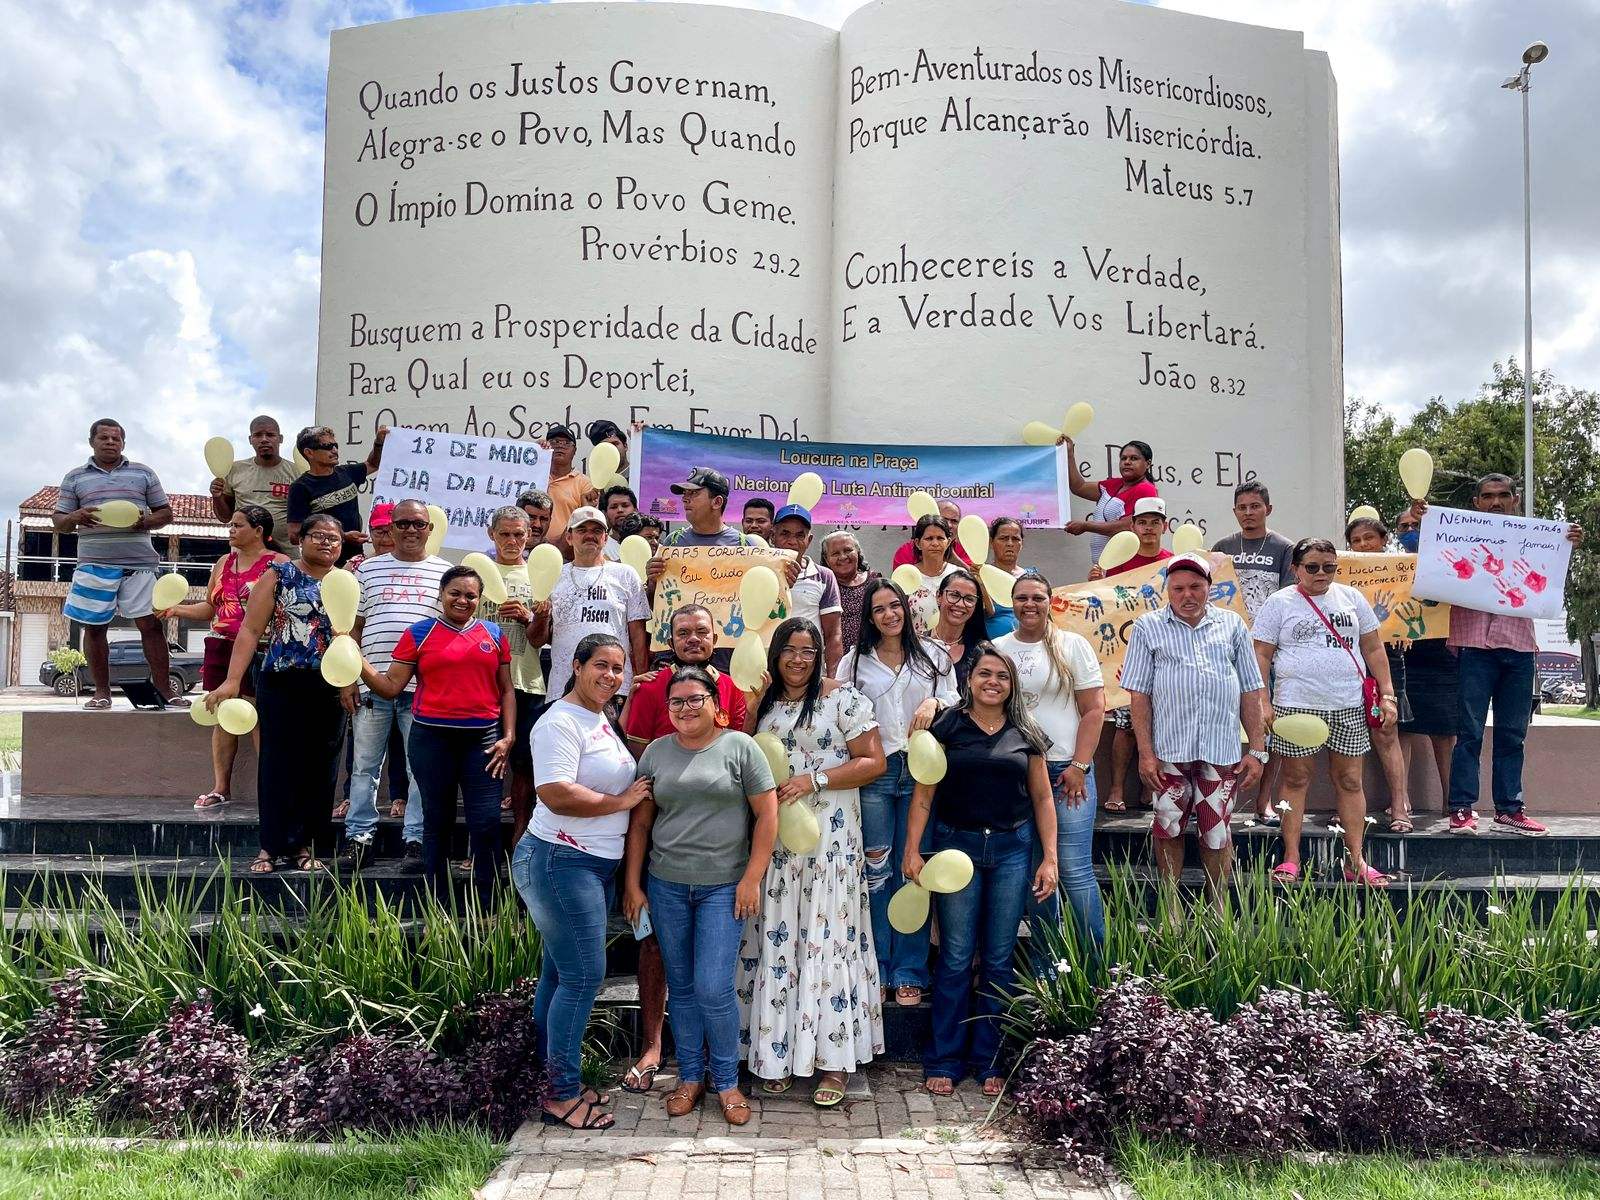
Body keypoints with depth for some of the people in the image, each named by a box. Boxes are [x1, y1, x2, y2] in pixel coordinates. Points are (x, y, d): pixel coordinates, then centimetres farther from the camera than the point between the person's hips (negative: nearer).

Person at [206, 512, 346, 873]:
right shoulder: (280, 575, 2)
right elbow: (250, 629, -4)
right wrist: (232, 681, -12)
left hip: (331, 689, 3)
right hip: (283, 684, -3)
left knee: (321, 769, 6)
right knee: (278, 764, -1)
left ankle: (303, 844, 16)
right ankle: (273, 847, 8)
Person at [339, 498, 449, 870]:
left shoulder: (445, 573, 8)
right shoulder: (369, 569, 12)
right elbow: (355, 627, 12)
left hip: (424, 686, -1)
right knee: (364, 765, 7)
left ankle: (415, 839, 11)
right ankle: (359, 838, 15)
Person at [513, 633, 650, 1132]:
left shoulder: (603, 720, 15)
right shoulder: (561, 722, -14)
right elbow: (556, 793, -25)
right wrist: (622, 801, -15)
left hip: (597, 865, 9)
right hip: (561, 862, -9)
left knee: (561, 974, 15)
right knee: (583, 977, -7)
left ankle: (557, 1079, 23)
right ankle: (563, 1095, 3)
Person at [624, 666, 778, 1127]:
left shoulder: (740, 747, -3)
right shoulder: (656, 753, 7)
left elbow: (767, 815, -4)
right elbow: (640, 823, 10)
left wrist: (751, 879, -8)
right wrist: (632, 884, 6)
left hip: (724, 886, -3)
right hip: (666, 886, 3)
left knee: (713, 988, -7)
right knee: (681, 986, 11)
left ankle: (726, 1080, 13)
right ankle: (690, 1077, 26)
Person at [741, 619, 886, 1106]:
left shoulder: (843, 698, -2)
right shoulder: (761, 702, 12)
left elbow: (873, 761, -6)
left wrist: (813, 780, -14)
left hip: (828, 839, -4)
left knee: (826, 937, -3)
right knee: (774, 940, 4)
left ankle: (832, 1059, 4)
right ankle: (777, 1052, 14)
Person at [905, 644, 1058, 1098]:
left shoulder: (1026, 734, 6)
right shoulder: (948, 727, 0)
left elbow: (1042, 797, 9)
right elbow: (924, 792, -2)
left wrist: (1050, 858, 3)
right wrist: (912, 850, -9)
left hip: (1012, 848, 2)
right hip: (957, 845, -2)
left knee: (999, 958, 7)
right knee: (956, 957, 2)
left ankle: (989, 1060, 19)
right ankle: (944, 1061, 14)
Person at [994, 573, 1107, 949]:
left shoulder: (1073, 645, 2)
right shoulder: (996, 649, 9)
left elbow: (1094, 710, -2)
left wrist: (1079, 767, -9)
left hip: (1066, 770, -3)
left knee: (1075, 871, -7)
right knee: (1033, 871, 8)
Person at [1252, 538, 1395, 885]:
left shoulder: (1351, 598, 12)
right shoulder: (1279, 603, 3)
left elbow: (1373, 649, 15)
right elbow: (1261, 655, 0)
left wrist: (1387, 694, 7)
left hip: (1349, 707, 3)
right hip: (1296, 704, -3)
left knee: (1350, 781, 5)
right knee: (1296, 779, 2)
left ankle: (1356, 861, 12)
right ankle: (1291, 858, 8)